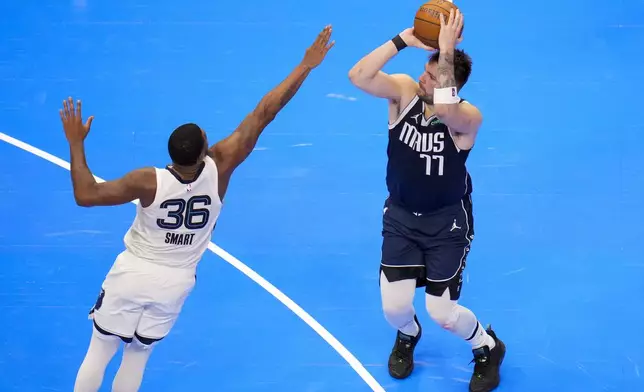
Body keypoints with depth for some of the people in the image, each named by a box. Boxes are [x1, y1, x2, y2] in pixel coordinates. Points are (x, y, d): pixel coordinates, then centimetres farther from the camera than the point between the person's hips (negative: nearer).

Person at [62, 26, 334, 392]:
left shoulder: (150, 181, -28)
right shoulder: (219, 168, -24)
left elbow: (86, 195, -23)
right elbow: (262, 115, -23)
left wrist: (76, 144, -16)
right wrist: (306, 65, -21)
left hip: (133, 273, -2)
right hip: (175, 283, 3)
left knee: (100, 351, 13)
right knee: (137, 354, 20)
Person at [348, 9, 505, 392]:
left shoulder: (468, 117, -24)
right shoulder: (405, 91, -13)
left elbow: (444, 110, -48)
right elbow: (358, 76, -30)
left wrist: (447, 51, -46)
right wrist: (404, 39, -36)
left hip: (447, 221, -3)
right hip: (401, 216, 3)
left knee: (442, 312, -4)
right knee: (394, 306, -3)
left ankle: (488, 349, 30)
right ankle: (407, 336, 38)